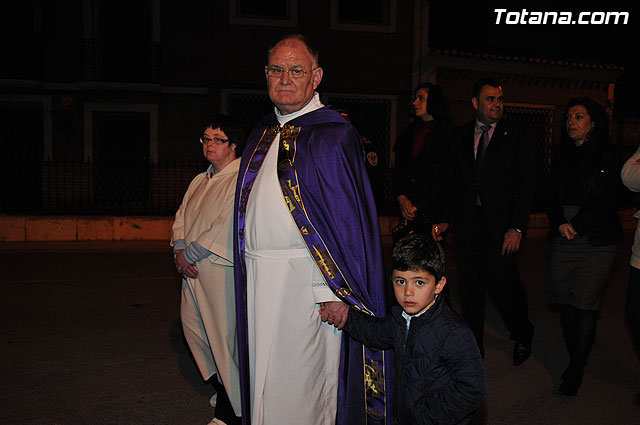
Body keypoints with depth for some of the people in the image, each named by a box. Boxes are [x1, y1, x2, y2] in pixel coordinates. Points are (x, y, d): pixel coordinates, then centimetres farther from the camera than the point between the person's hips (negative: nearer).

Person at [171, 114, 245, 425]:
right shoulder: (200, 181, 17)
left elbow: (227, 224, -20)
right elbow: (182, 216, 16)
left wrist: (189, 253, -15)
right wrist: (179, 250, -3)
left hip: (222, 267, -9)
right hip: (193, 269, 9)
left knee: (224, 333, -3)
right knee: (192, 323, 15)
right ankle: (221, 387, 35)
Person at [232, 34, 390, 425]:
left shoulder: (335, 135, -11)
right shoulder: (262, 133, 12)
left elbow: (348, 218, -15)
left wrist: (335, 290, -19)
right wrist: (251, 272, 15)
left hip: (305, 278, -7)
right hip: (257, 276, 7)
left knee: (302, 384, 5)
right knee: (264, 378, 18)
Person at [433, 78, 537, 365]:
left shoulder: (516, 136, 1)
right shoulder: (461, 136, 11)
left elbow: (526, 185, -3)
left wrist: (516, 227, -11)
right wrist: (448, 218, 5)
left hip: (499, 225, -3)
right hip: (466, 223, 3)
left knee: (503, 284, -3)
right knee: (469, 287, 9)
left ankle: (523, 336, 27)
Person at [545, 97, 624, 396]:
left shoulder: (608, 157, 1)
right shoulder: (561, 156, 13)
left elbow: (609, 200, -7)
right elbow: (550, 195, 9)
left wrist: (576, 225, -13)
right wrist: (559, 224, -8)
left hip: (596, 241, -4)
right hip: (563, 240, 4)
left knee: (585, 303, -5)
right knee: (565, 301, 4)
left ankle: (576, 371, 5)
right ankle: (575, 362, 18)